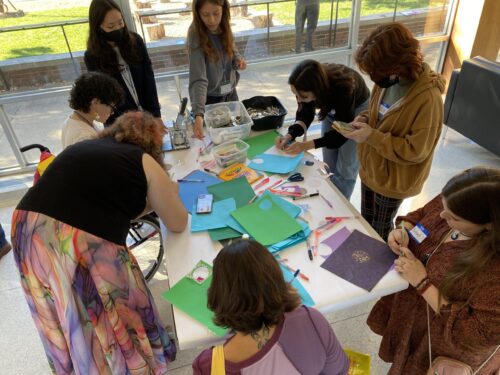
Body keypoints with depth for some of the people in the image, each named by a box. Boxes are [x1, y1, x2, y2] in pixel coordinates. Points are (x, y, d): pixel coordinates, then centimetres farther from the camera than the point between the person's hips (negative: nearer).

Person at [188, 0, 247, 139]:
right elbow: (198, 79, -34)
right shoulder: (196, 36, -25)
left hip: (230, 92, 6)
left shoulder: (224, 27, -7)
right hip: (210, 97, -5)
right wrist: (198, 114, -45)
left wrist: (238, 59, -13)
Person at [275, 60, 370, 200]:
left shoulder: (343, 88, -42)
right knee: (329, 165, 10)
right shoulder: (308, 84, -28)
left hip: (357, 109, -4)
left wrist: (307, 145, -38)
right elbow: (305, 114, -12)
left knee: (345, 167, 0)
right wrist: (290, 135, -29)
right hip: (333, 108, 5)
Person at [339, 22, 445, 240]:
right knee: (365, 221, 27)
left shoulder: (428, 98, -30)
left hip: (394, 178, -6)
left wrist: (371, 136, -30)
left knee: (380, 231, 18)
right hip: (371, 167, 7)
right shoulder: (389, 79, -9)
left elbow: (416, 151, -26)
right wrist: (365, 118, -12)